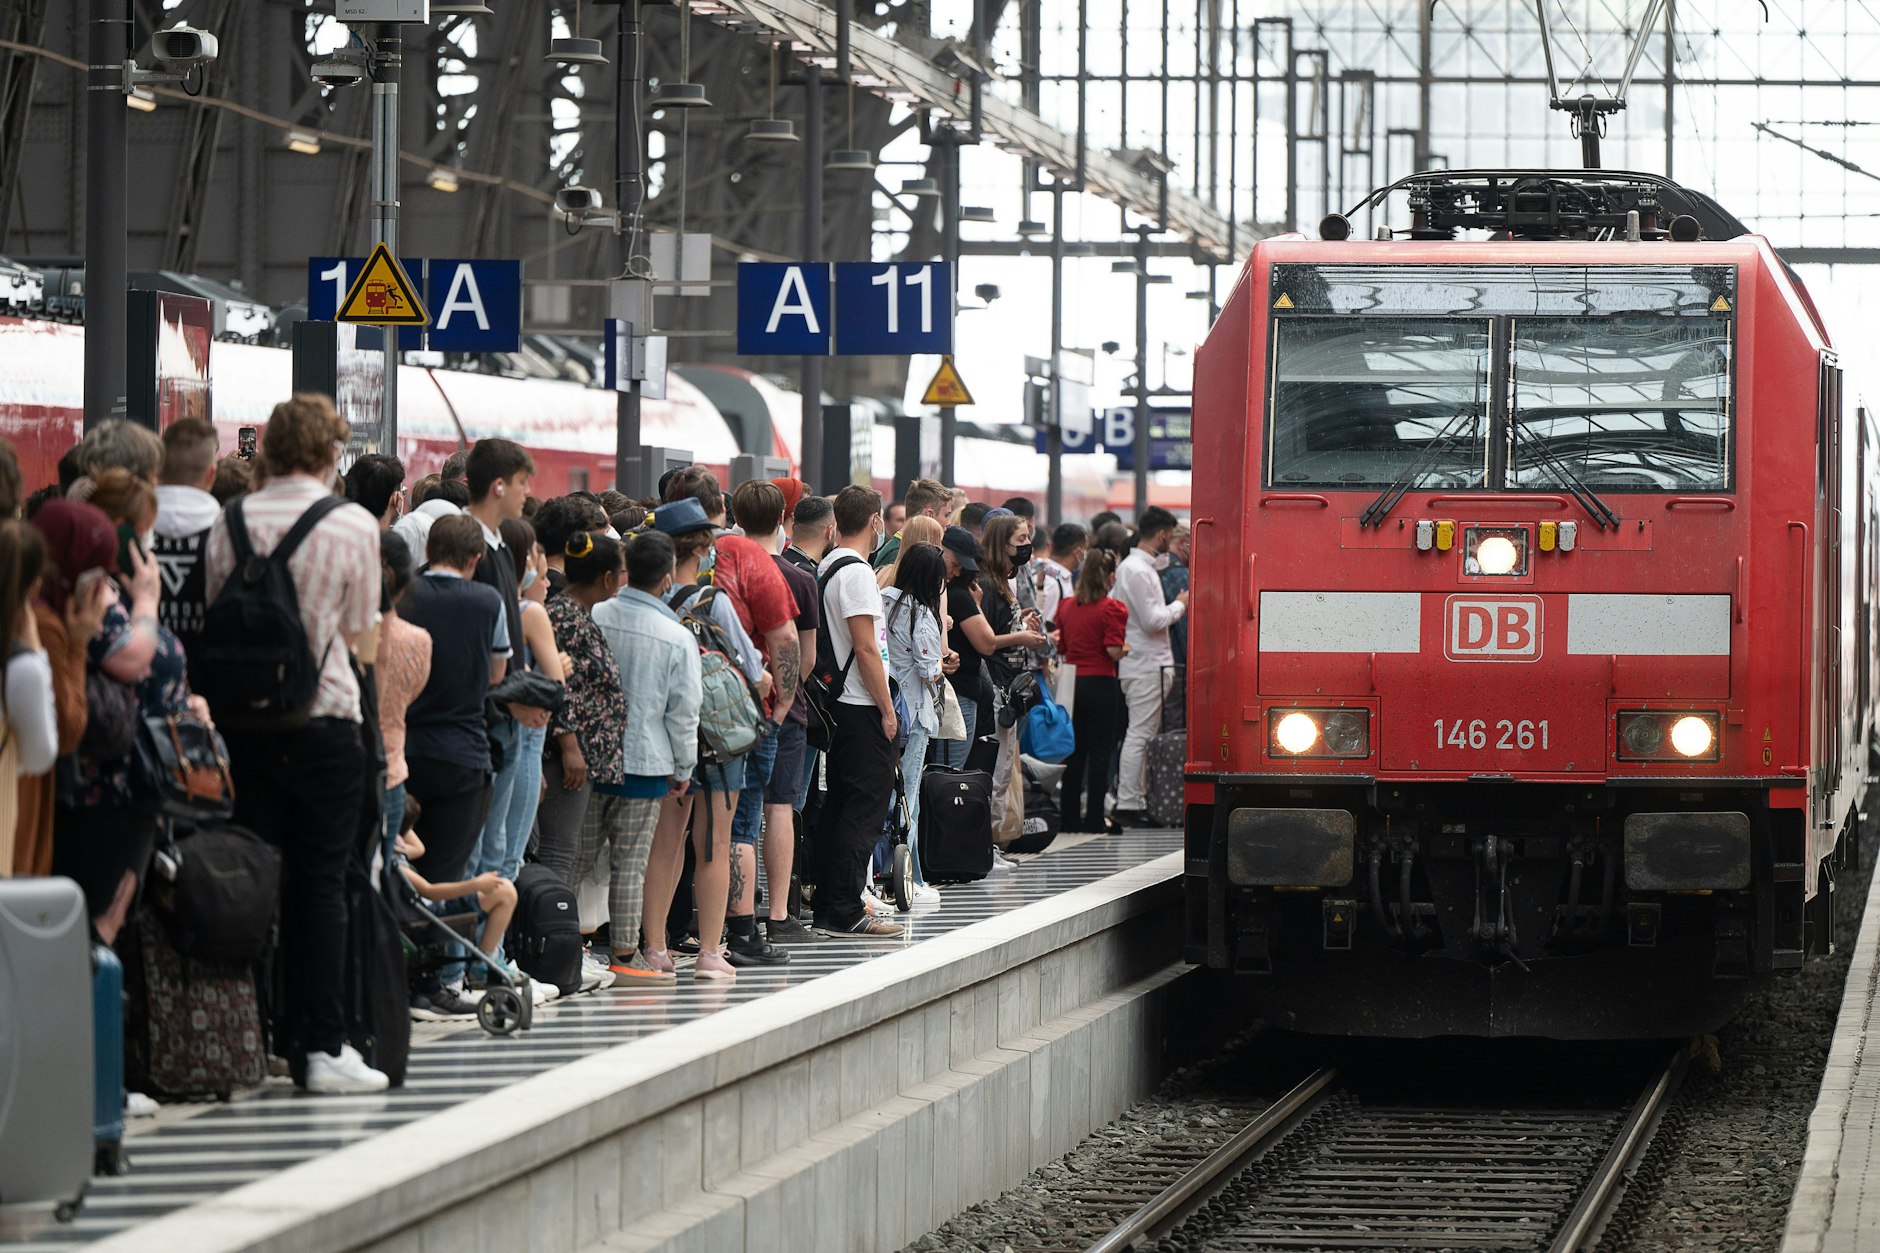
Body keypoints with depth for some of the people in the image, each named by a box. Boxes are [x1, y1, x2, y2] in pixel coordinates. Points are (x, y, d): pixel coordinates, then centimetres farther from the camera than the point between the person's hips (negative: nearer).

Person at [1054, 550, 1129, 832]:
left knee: (1074, 753, 12)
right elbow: (1114, 651, -18)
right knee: (1099, 753, 2)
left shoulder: (1066, 607, 5)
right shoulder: (1112, 609, -11)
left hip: (1073, 682, 5)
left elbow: (1060, 648, 9)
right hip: (1101, 682, -5)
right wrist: (1125, 649, 3)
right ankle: (1094, 817, 2)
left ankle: (1070, 817, 14)